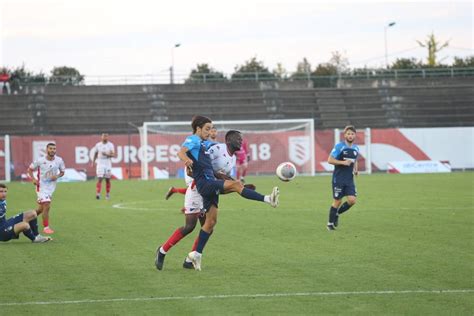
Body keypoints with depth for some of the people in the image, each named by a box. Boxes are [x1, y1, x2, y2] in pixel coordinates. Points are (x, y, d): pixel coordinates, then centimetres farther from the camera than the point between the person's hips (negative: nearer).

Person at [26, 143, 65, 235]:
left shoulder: (59, 160, -6)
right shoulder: (40, 161, -13)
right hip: (42, 186, -4)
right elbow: (30, 169, -1)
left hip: (52, 186, 4)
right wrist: (33, 179, -16)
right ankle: (46, 227, -5)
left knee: (42, 208, 15)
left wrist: (57, 176, -13)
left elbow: (62, 172, 9)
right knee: (47, 206, -16)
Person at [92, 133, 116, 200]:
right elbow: (95, 154, 14)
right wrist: (93, 162, 6)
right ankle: (98, 194, -17)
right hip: (100, 164, 0)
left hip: (108, 164, 1)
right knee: (99, 179, -11)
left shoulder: (110, 145, 0)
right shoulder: (98, 145, 4)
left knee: (108, 180, 7)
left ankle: (107, 194, 19)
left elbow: (113, 155, -7)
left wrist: (107, 154, -23)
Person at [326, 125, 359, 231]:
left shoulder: (356, 148, 10)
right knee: (337, 201, -2)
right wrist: (343, 162, -20)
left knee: (352, 200, -8)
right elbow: (330, 160, -11)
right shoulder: (339, 146, -9)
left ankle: (337, 213, 18)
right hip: (338, 178, -5)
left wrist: (356, 170, 7)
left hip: (349, 179, 5)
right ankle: (330, 223, 14)